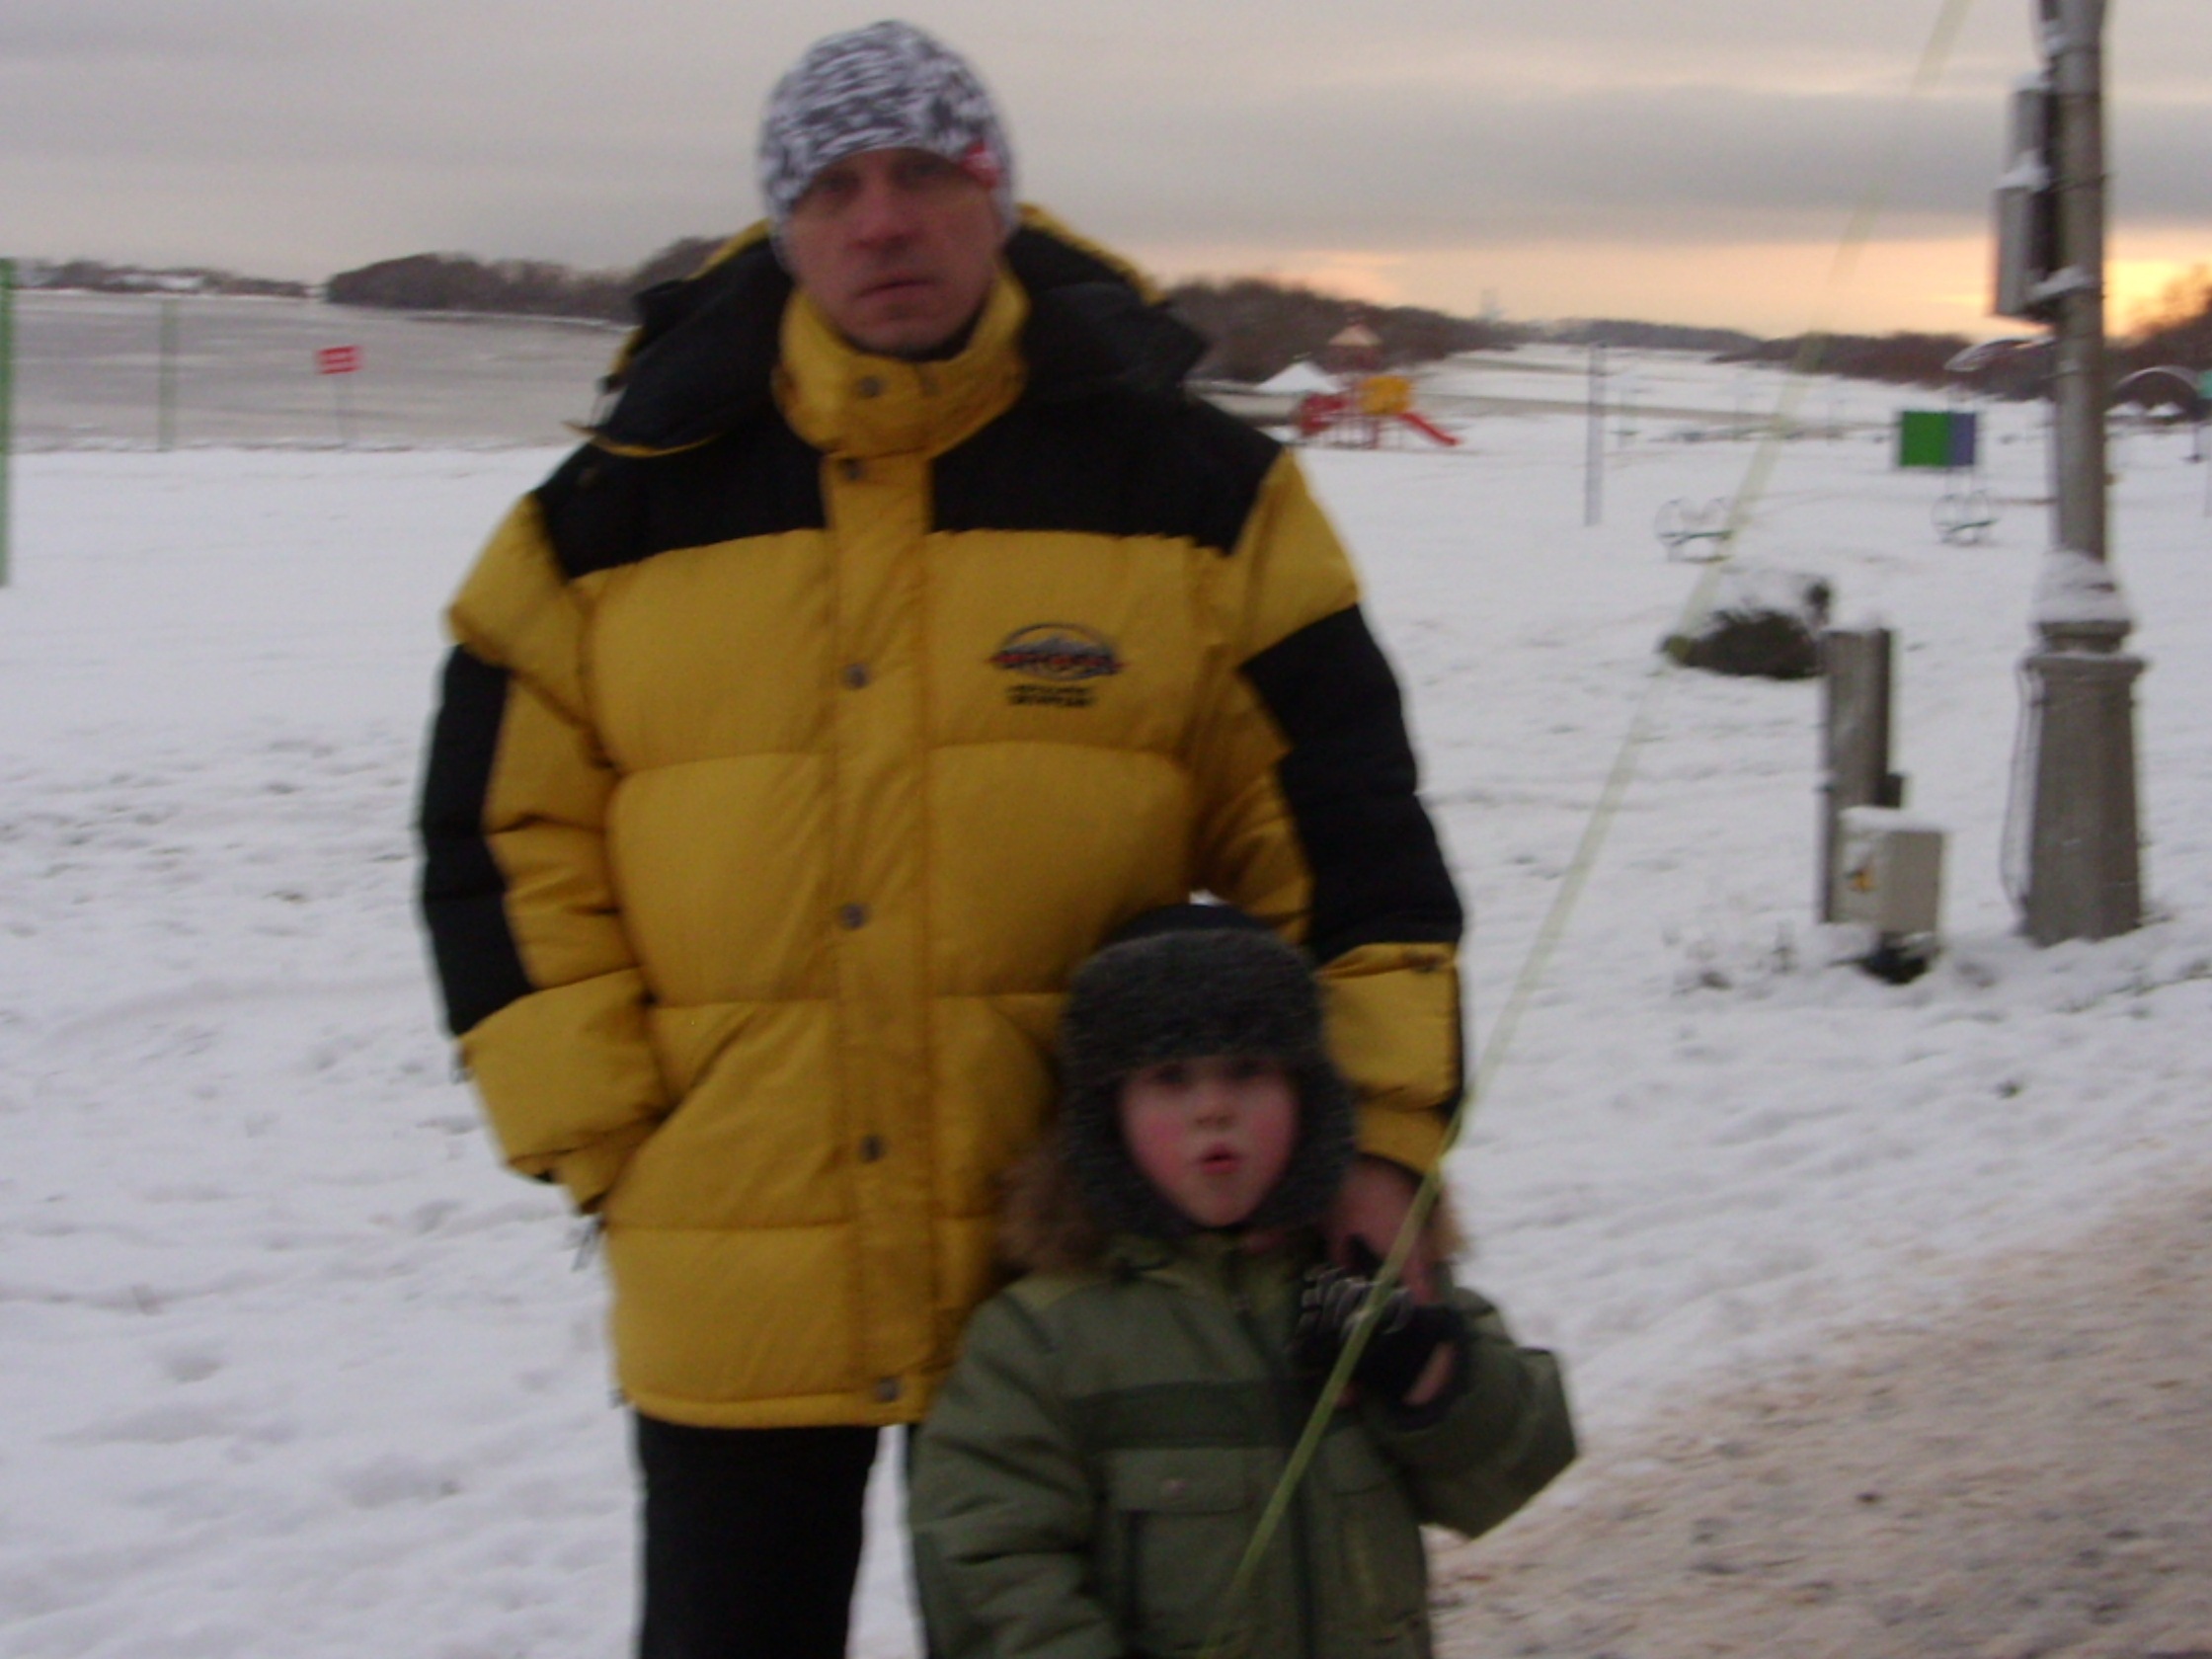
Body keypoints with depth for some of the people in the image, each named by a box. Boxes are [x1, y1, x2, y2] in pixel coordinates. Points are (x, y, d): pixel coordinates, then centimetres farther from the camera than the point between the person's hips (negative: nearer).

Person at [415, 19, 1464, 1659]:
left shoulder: (1190, 487, 1)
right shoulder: (623, 512, 2)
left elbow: (1340, 828, 1)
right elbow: (505, 844, 5)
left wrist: (1377, 1137, -8)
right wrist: (605, 1144, -2)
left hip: (1076, 1274, 0)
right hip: (731, 1276, 1)